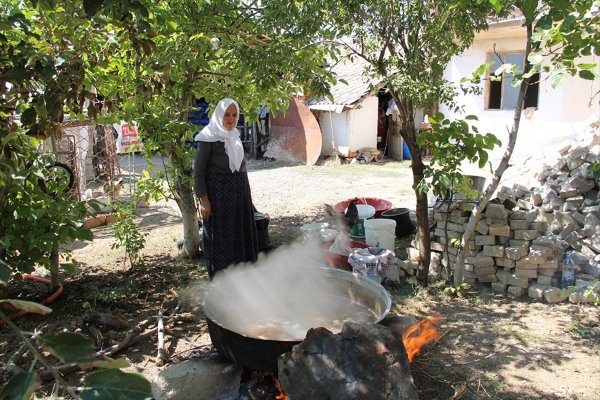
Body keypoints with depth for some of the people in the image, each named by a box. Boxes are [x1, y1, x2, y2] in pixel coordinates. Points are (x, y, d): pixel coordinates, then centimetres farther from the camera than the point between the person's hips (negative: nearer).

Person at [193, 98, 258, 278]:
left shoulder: (234, 136, 11)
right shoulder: (209, 138, -10)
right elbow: (198, 170, -11)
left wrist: (248, 198, 16)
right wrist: (203, 200, -17)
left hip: (239, 195, 7)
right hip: (218, 195, -7)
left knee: (240, 234, 12)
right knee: (220, 237, 2)